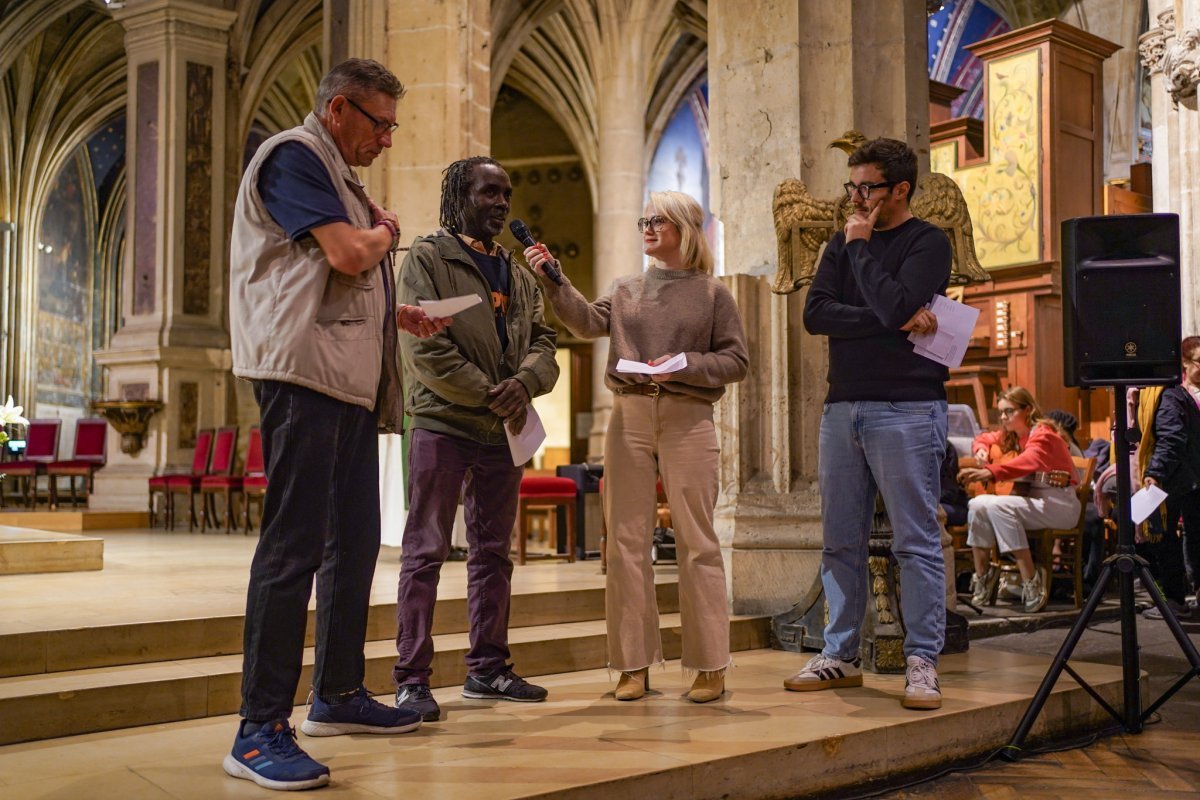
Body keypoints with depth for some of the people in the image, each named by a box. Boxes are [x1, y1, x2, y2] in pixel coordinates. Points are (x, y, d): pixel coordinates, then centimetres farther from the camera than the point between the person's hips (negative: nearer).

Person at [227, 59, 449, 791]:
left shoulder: (337, 174, 24)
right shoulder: (294, 155, -5)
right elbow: (347, 254, -18)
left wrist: (399, 315, 16)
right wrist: (384, 230, 3)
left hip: (350, 379, 10)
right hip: (305, 373, -10)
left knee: (355, 542, 13)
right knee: (295, 544, -12)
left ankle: (339, 695, 25)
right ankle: (261, 730, -7)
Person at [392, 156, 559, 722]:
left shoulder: (519, 275, 19)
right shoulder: (427, 259, -1)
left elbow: (542, 342, 10)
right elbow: (425, 346, -12)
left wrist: (524, 383, -13)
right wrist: (491, 395, -14)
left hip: (502, 431, 7)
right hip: (442, 425, -7)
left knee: (493, 554, 11)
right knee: (425, 552, -5)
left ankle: (487, 669, 20)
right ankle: (412, 677, -1)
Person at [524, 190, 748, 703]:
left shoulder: (712, 294, 7)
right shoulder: (627, 290, 15)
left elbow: (736, 361, 2)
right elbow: (589, 322, -2)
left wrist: (683, 365, -12)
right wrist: (553, 281, -14)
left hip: (688, 419, -3)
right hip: (629, 417, 3)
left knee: (696, 541, -1)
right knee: (626, 540, 2)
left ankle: (709, 665, 7)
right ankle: (634, 664, 10)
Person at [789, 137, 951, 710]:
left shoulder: (927, 242, 1)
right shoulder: (842, 243, 17)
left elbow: (894, 304, -17)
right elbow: (815, 314, 1)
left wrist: (860, 245, -4)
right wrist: (894, 323, -10)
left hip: (906, 409, -6)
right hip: (843, 406, 6)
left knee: (916, 541, -3)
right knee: (841, 541, 8)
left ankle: (921, 662, 4)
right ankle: (841, 656, 16)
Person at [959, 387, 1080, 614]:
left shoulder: (1043, 434, -14)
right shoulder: (1010, 436, 12)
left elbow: (1029, 461, -35)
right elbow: (985, 438, 30)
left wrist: (990, 472, -51)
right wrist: (981, 450, 3)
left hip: (1059, 504, -8)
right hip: (1030, 500, 8)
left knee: (997, 506, -29)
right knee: (978, 504, -13)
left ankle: (1032, 580, -25)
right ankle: (982, 577, -6)